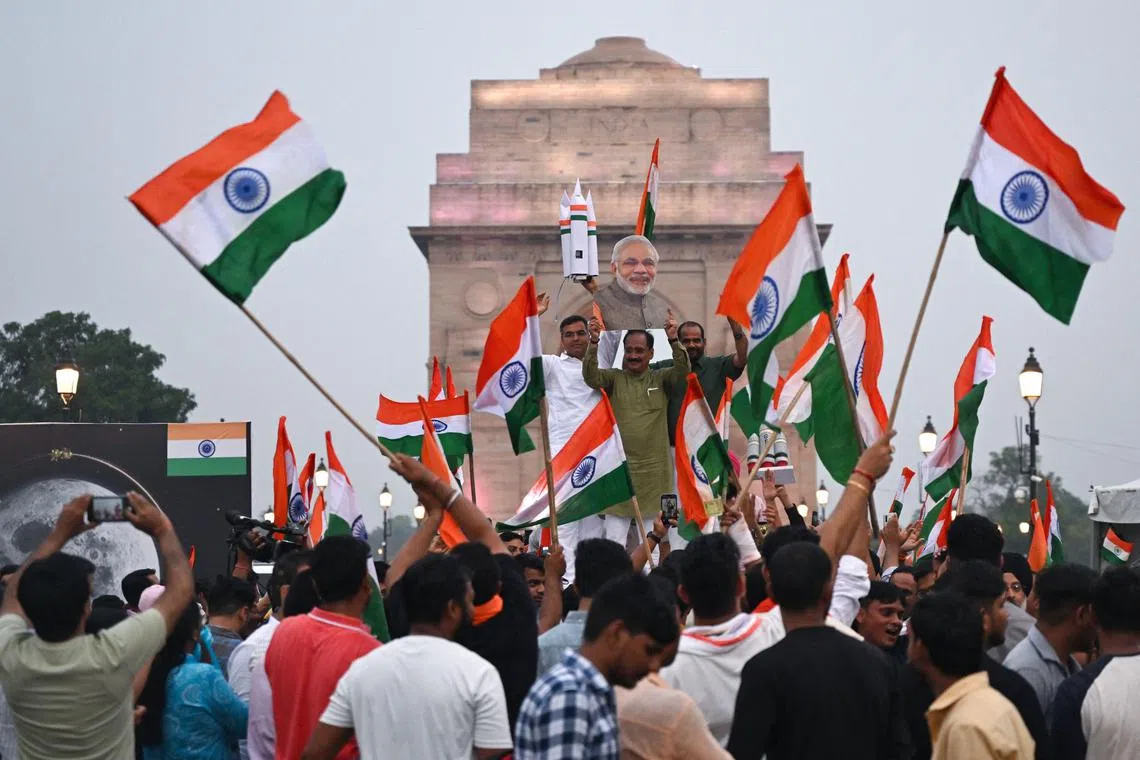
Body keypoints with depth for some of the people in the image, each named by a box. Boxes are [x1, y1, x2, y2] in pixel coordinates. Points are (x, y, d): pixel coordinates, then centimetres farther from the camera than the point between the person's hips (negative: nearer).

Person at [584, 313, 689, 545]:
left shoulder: (661, 379, 7)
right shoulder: (614, 378, 5)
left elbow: (683, 372, -9)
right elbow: (590, 376, -10)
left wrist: (674, 340, -24)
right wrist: (594, 342, -25)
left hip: (654, 470, 0)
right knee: (614, 538, 0)